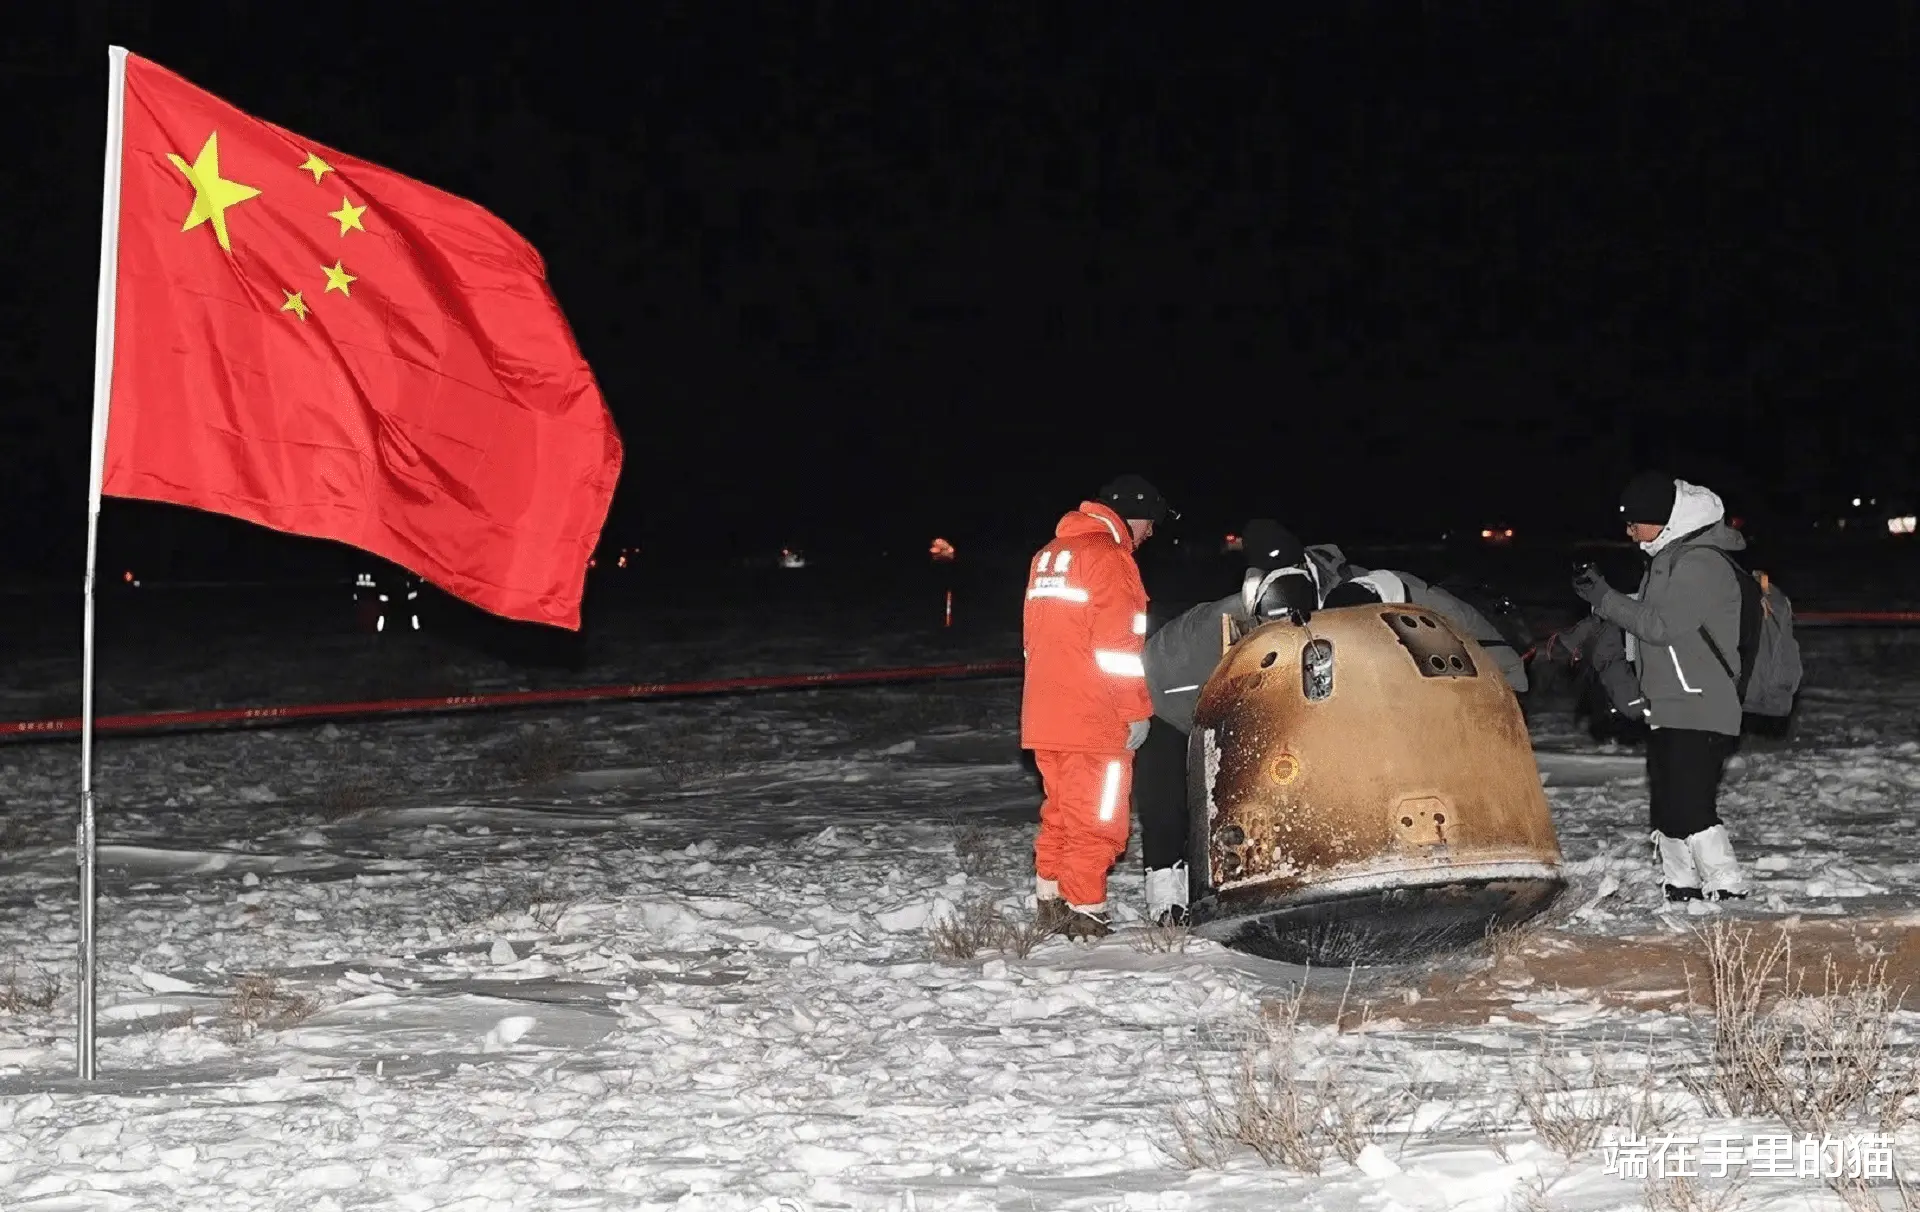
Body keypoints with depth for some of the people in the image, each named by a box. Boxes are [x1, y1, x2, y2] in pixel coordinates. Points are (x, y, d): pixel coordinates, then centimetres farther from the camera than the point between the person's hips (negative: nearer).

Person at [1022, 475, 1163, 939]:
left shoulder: (1050, 554, 18)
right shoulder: (1107, 557, -10)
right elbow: (1118, 643, -16)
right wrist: (1137, 709, -12)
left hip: (1045, 714, 9)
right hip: (1092, 717, -9)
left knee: (1062, 810, 17)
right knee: (1097, 816, -4)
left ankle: (1051, 903, 21)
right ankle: (1085, 915, -4)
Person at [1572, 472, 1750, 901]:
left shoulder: (1702, 564, -16)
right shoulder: (1668, 557, 16)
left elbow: (1662, 625, -20)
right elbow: (1645, 621, 25)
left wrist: (1603, 597, -17)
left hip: (1700, 712, -10)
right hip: (1667, 712, 10)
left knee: (1690, 807, -16)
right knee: (1666, 808, 11)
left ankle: (1729, 891, -11)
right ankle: (1682, 890, 19)